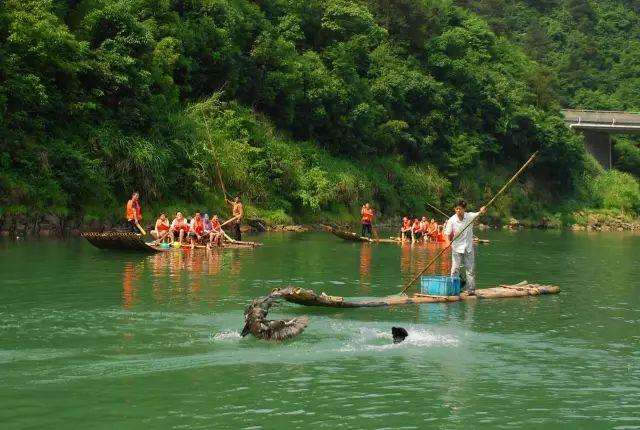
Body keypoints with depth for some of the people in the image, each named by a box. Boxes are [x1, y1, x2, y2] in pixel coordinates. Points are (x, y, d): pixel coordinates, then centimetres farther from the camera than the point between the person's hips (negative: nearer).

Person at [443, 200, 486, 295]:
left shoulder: (469, 216, -4)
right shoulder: (452, 220, -8)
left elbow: (477, 214, -21)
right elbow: (448, 235, -7)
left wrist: (481, 211, -43)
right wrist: (451, 236, -29)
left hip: (468, 248, 2)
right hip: (457, 248, -2)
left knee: (471, 269, 5)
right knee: (455, 269, -5)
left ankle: (471, 290, 11)